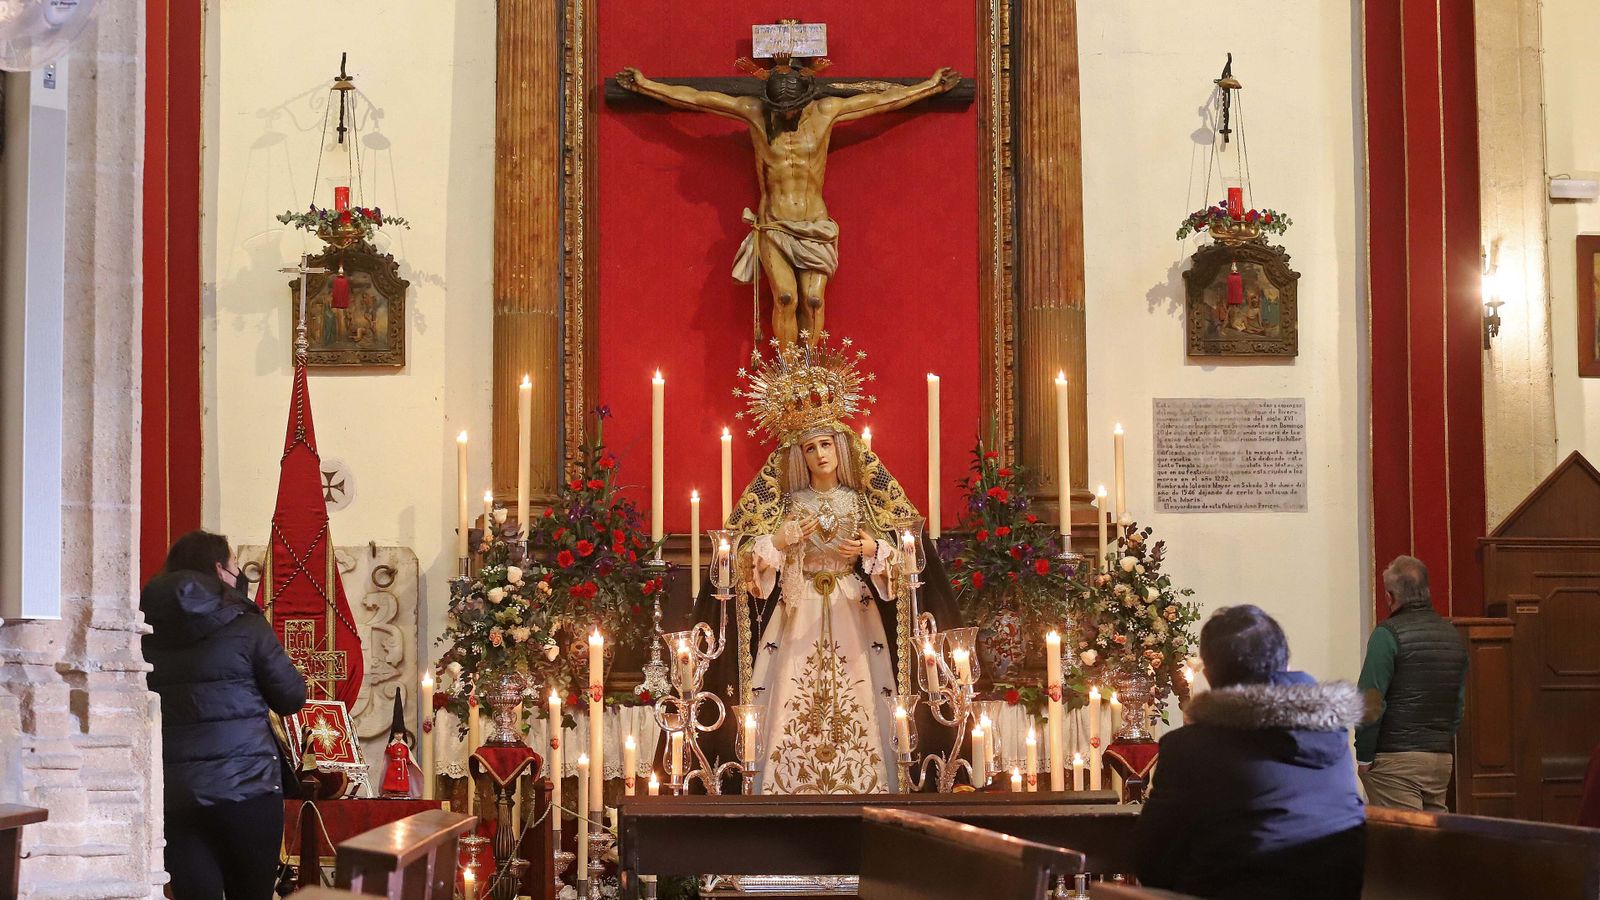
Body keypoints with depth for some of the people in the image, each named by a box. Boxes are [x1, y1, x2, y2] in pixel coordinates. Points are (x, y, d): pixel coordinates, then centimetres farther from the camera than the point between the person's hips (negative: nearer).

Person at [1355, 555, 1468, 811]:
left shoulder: (1388, 634, -10)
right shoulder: (1452, 634, 13)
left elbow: (1370, 701, -14)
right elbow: (1460, 702, 18)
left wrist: (1364, 755, -7)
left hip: (1395, 759, -7)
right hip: (1443, 757, 7)